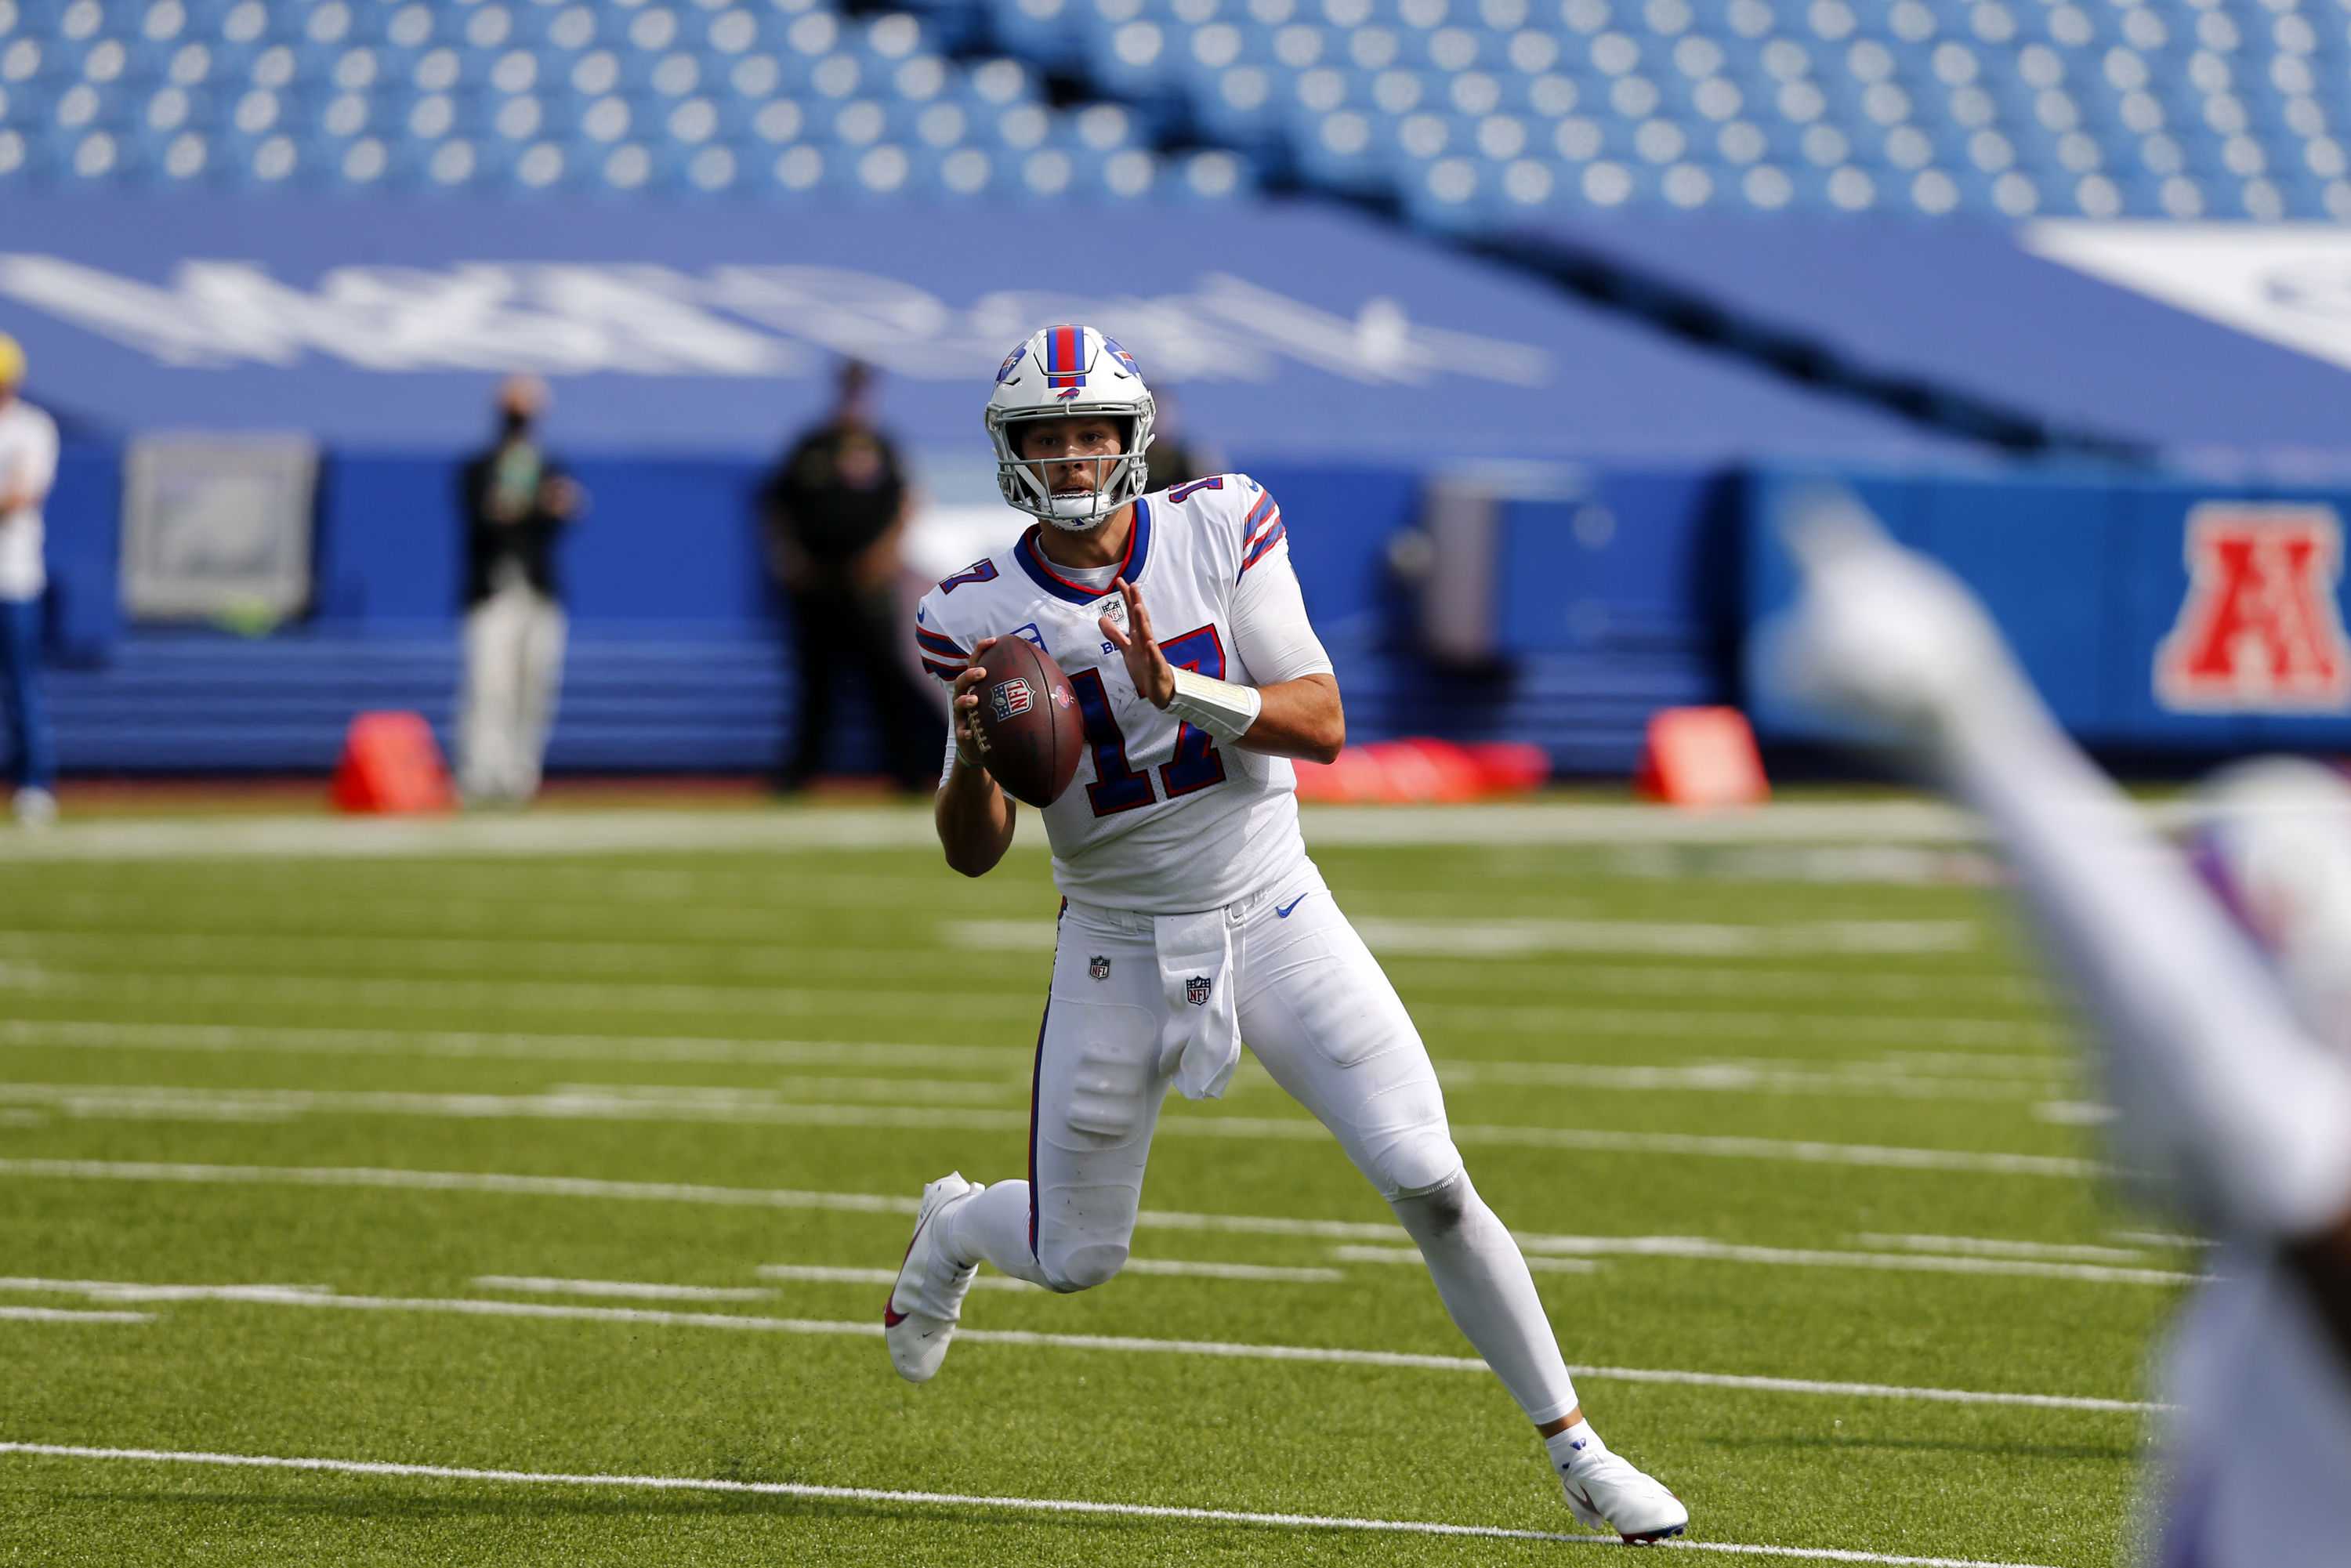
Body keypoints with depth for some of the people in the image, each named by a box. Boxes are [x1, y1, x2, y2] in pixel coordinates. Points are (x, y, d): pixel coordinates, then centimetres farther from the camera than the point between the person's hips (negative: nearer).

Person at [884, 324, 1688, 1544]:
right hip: (1120, 943, 0)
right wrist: (972, 750, -26)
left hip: (1276, 923, 0)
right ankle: (953, 1228, 46)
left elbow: (1322, 722, -13)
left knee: (1431, 1187, -12)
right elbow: (973, 854, -5)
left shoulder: (1220, 530, -8)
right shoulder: (981, 616, -7)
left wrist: (1183, 690, -29)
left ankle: (1575, 1451, -1)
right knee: (1076, 1258, 9)